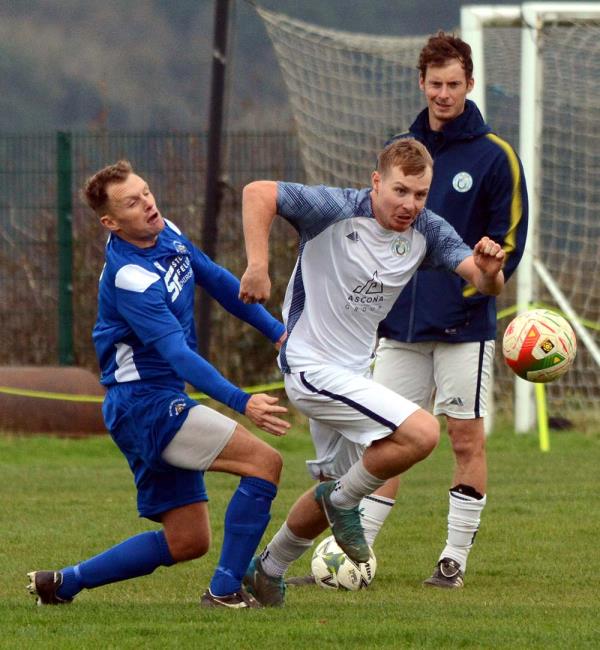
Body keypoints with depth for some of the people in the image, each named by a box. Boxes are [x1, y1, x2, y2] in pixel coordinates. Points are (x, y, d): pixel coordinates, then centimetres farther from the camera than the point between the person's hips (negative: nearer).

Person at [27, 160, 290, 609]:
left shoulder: (168, 235, 4)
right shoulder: (129, 278, -23)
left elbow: (219, 282, 19)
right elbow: (178, 354, -30)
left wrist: (277, 331, 15)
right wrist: (241, 402, -37)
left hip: (164, 404, 9)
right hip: (144, 402, -9)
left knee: (187, 541, 12)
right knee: (265, 462, -19)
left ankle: (62, 583, 19)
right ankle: (225, 591, -15)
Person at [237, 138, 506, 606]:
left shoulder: (427, 231, -3)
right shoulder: (338, 211, -20)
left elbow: (486, 285, -10)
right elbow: (258, 193, -20)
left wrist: (489, 269, -33)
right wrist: (258, 266, -29)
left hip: (351, 372, 8)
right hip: (313, 368, -8)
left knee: (337, 487, 22)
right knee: (422, 432, -22)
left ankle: (268, 569, 39)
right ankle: (344, 501, 0)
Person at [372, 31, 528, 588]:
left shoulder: (494, 156, -3)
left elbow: (509, 240, -3)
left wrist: (471, 289, -14)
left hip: (464, 326, -4)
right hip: (400, 324, 4)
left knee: (466, 438, -1)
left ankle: (456, 558, 5)